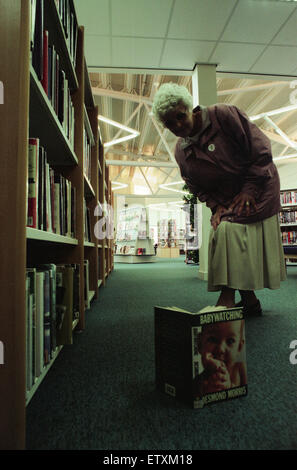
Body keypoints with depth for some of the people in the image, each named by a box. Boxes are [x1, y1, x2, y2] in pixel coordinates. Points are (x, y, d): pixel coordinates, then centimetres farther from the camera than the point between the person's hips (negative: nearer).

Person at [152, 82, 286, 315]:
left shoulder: (224, 115, -16)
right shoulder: (181, 152, -1)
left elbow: (261, 149, -15)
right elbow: (198, 188, 7)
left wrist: (249, 190, -19)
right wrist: (216, 206, -10)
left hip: (258, 189, -5)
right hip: (226, 200, 6)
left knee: (230, 228, -21)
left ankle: (228, 297, -13)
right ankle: (249, 301, 15)